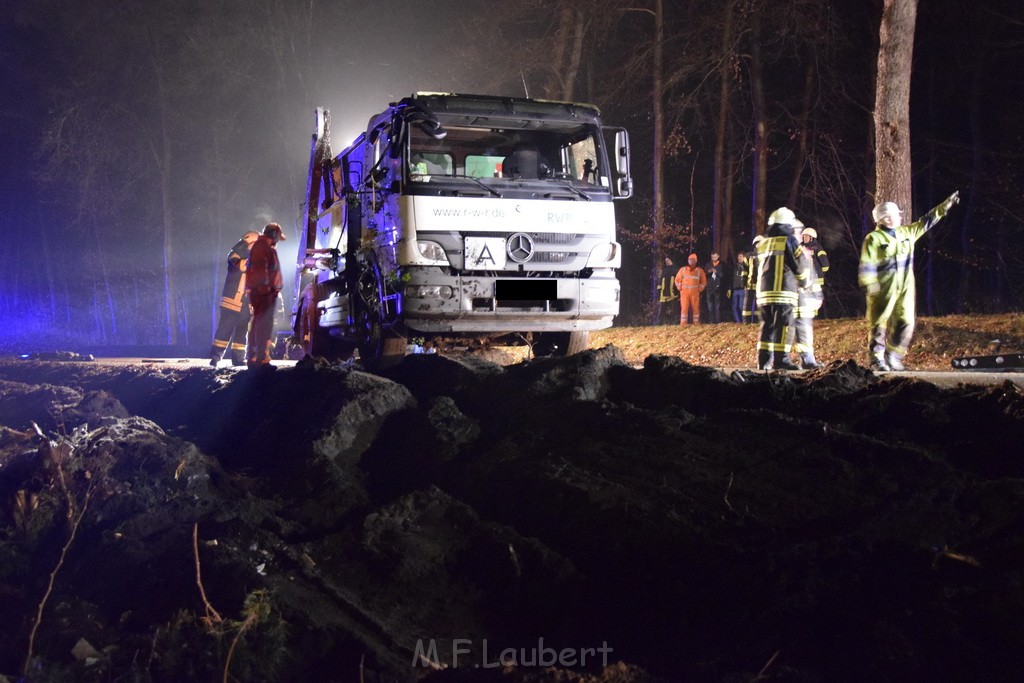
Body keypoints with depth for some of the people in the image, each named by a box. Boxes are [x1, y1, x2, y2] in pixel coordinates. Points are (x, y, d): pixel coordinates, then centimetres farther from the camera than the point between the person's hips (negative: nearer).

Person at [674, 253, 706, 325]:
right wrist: (680, 288, 2)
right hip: (684, 292, 0)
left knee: (695, 308, -1)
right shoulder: (682, 269, 8)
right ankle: (683, 324, -5)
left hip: (695, 293, 0)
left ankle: (696, 324, 3)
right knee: (684, 308, -5)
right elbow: (677, 280, 11)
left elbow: (704, 281, 12)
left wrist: (700, 289, 2)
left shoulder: (700, 270, 8)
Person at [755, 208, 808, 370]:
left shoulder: (763, 243, 17)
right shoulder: (789, 240, -2)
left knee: (767, 326, 9)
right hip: (783, 291, -6)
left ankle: (764, 360, 7)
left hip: (763, 291, 6)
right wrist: (803, 281, 18)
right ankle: (781, 360, -11)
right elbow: (799, 265, 0)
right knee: (783, 327, -6)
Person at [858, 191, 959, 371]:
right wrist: (869, 286, -21)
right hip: (883, 289, -7)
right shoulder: (873, 239, -8)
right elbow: (867, 266, -13)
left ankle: (893, 357, 14)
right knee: (879, 323, -3)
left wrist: (946, 205, 23)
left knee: (905, 323, 5)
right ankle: (877, 359, 4)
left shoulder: (906, 233, 15)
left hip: (905, 289, 7)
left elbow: (925, 222, 23)